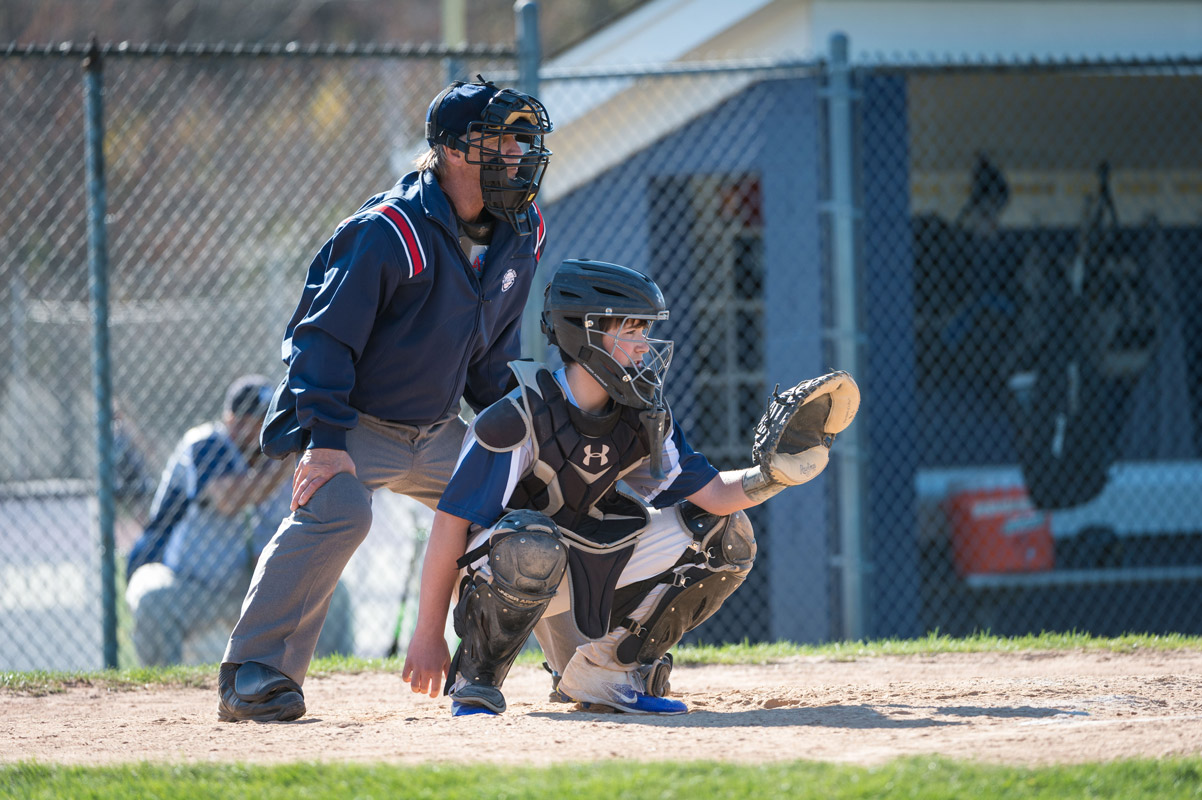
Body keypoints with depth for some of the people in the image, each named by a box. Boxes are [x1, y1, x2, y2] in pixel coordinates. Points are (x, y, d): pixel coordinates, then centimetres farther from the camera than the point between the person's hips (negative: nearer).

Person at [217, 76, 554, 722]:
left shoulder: (520, 234, 1)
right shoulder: (386, 232, -23)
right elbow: (323, 337, -23)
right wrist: (325, 440, -29)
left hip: (438, 434, 8)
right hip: (354, 424, -8)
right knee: (336, 508, -33)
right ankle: (252, 676, -31)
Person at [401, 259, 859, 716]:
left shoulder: (645, 418, -4)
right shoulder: (520, 419, -24)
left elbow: (712, 495, -6)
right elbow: (452, 521, -23)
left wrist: (779, 473, -27)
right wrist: (428, 637, -23)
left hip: (580, 570, 7)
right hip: (489, 563, -7)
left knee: (725, 534, -3)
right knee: (532, 547, -43)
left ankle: (600, 674, 4)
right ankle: (475, 681, -17)